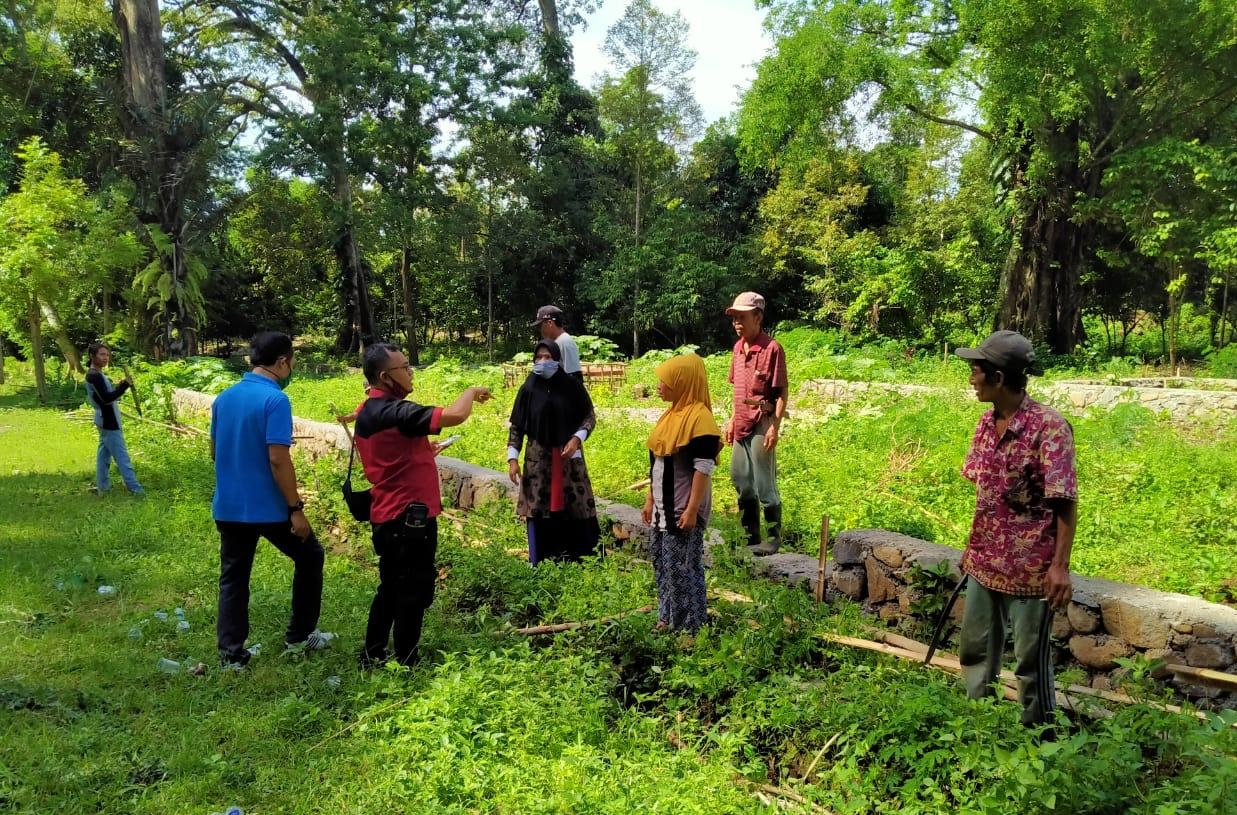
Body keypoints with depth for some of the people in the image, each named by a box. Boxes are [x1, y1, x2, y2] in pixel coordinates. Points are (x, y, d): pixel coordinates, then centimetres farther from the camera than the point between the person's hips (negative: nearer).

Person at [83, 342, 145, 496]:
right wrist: (125, 385, -29)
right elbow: (107, 398, -27)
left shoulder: (96, 375, 14)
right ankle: (134, 488, -5)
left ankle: (102, 487, 18)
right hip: (109, 421, -10)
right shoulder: (94, 376, -18)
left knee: (104, 454, 13)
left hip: (105, 420, 10)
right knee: (122, 456, -7)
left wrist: (120, 386, 2)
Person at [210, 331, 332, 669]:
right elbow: (278, 459, -22)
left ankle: (231, 653, 16)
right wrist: (296, 508, -16)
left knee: (233, 577, 14)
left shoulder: (224, 397, 6)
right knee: (309, 557, 15)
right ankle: (299, 636, 22)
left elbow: (214, 450, 15)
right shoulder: (275, 400, -17)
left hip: (227, 507, 6)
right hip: (268, 507, -6)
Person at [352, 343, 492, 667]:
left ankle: (373, 656, 30)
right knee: (414, 594, 4)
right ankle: (405, 665, 15)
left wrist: (422, 452, 19)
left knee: (390, 589, 21)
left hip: (388, 517, 10)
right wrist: (472, 392, -13)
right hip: (409, 518, -10)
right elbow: (454, 415, -32)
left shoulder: (367, 412, 9)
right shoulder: (393, 412, -23)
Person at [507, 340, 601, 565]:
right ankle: (540, 563, 11)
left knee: (574, 505, 1)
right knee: (539, 508, 0)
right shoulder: (528, 389, -1)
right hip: (538, 457, 0)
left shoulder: (572, 385, -4)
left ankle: (576, 558, 15)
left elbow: (590, 416, 3)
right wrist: (512, 458, -4)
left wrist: (577, 438, -12)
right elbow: (516, 426, 3)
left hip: (569, 455, 0)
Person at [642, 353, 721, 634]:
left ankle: (690, 626, 10)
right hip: (663, 506, 9)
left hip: (683, 508, -9)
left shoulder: (699, 417, -16)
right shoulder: (670, 415, 11)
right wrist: (650, 499, 17)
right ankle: (668, 617, 27)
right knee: (662, 562, 15)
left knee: (682, 567, -2)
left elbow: (703, 469, -19)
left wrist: (692, 510, -21)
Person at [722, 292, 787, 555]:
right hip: (742, 425, 8)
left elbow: (781, 392, -12)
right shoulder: (738, 348, 11)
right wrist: (732, 420, 16)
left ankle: (774, 538, 12)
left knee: (764, 484, -2)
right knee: (741, 481, 15)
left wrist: (775, 427, -17)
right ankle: (750, 536, 28)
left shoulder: (771, 349, -12)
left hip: (761, 424, -8)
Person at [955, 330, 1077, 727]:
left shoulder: (1049, 427, -19)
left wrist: (1060, 565, -19)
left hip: (1030, 566, -7)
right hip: (984, 562, 8)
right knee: (974, 648, 19)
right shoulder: (986, 424, 4)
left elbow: (1065, 503, -17)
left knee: (1031, 659, 7)